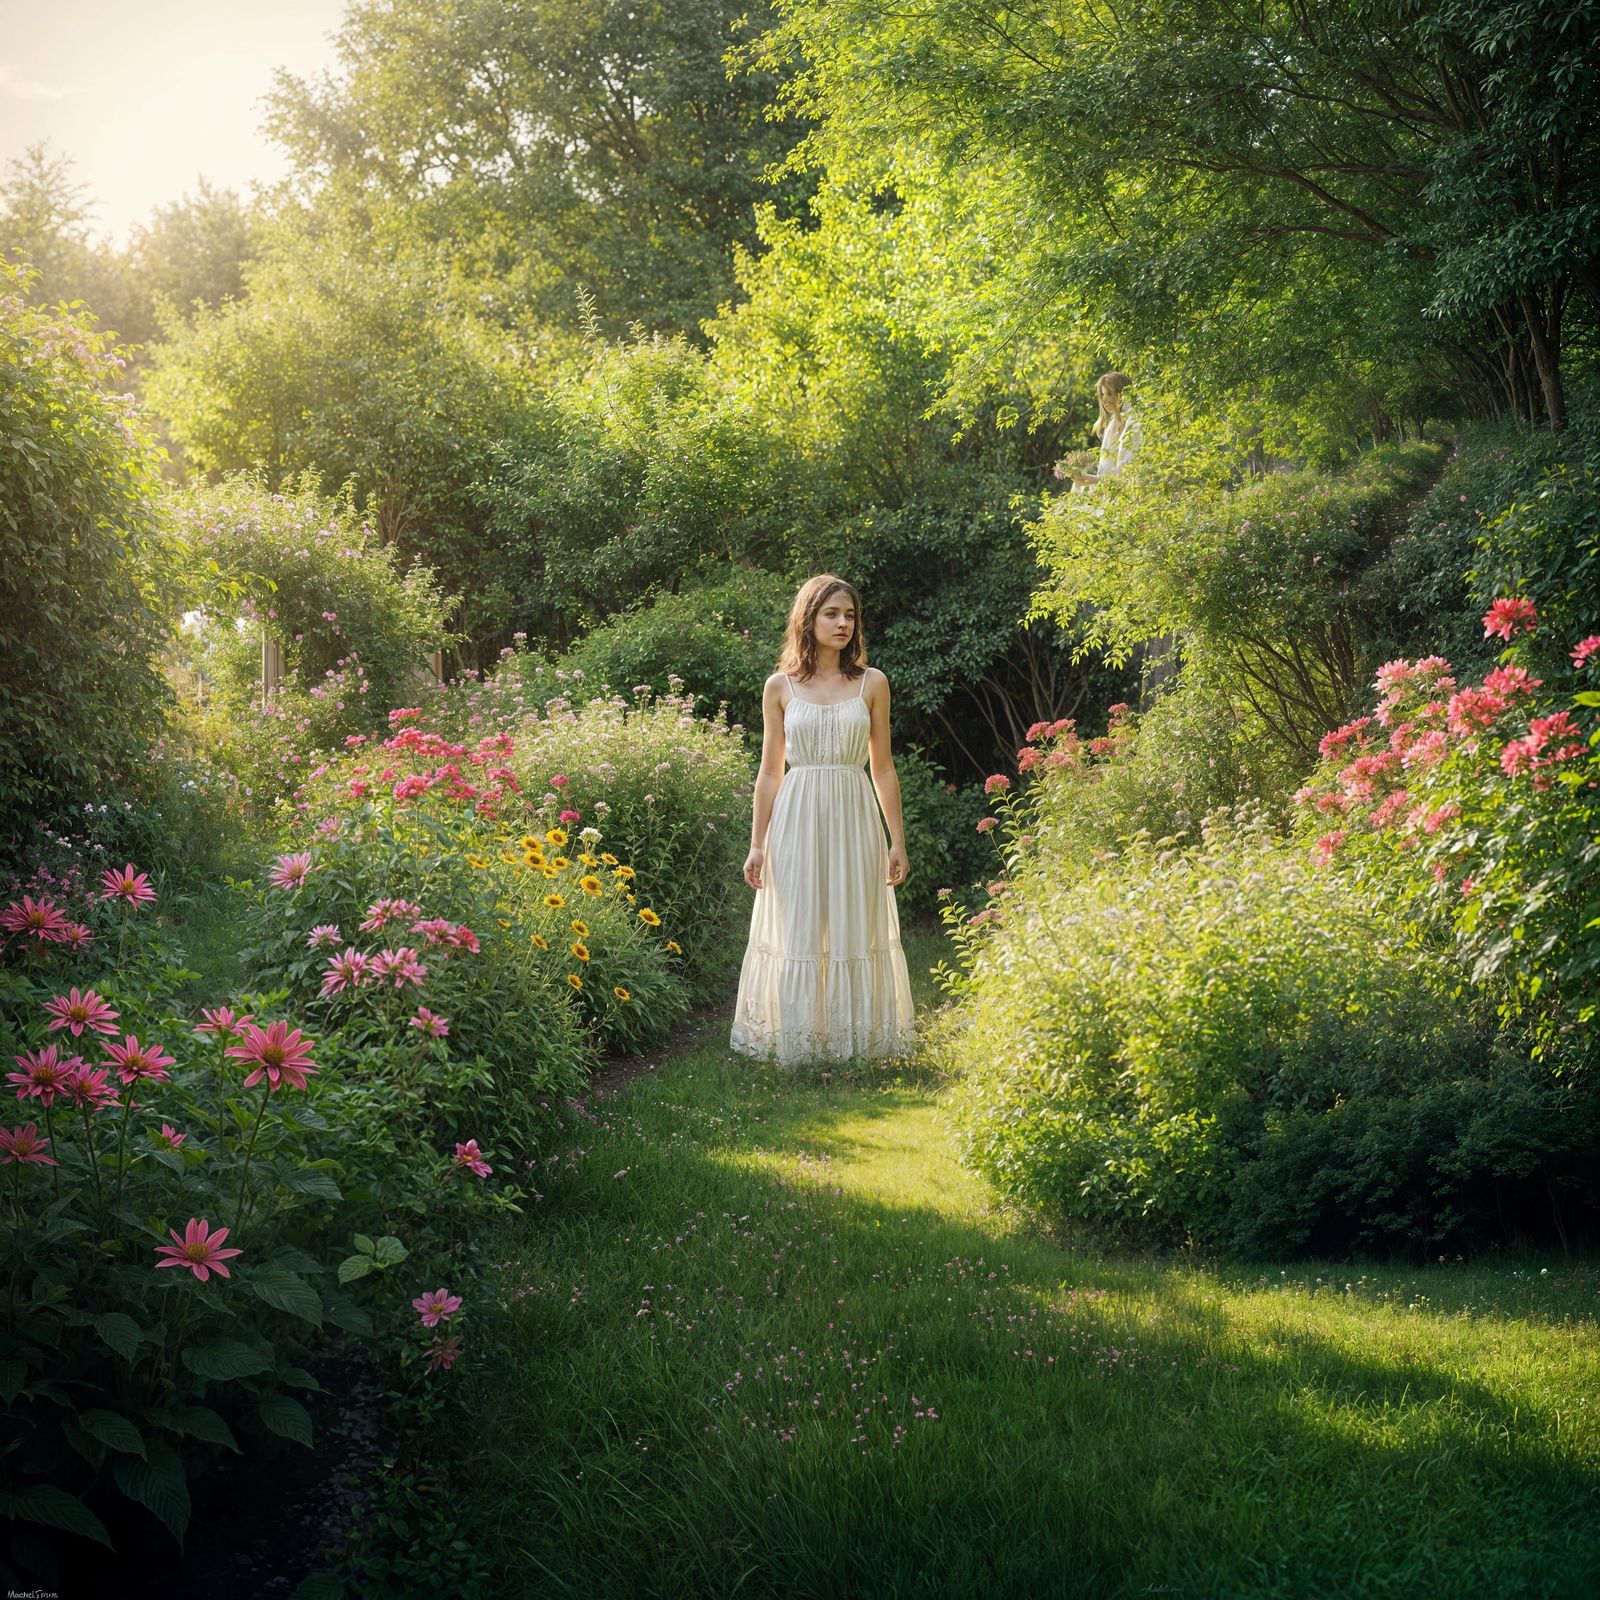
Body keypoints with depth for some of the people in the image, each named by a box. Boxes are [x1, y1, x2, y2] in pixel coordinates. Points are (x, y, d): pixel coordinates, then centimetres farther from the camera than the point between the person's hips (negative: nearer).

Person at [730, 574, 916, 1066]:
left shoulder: (872, 683, 5)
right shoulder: (780, 687, 4)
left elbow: (883, 768, 8)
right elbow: (769, 772, 8)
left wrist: (898, 841, 5)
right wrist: (757, 845, 4)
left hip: (854, 819, 1)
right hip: (797, 818, 0)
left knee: (854, 930, 3)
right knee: (797, 931, 1)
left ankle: (854, 1039, 13)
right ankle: (794, 1041, 11)